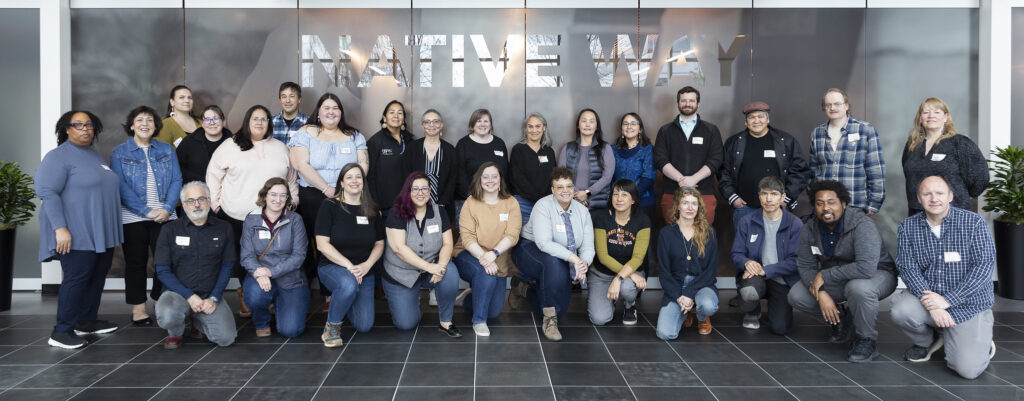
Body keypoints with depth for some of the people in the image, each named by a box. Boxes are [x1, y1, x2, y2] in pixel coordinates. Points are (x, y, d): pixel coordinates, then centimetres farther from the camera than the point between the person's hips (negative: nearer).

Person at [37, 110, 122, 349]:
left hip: (101, 232, 8)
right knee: (77, 277, -10)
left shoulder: (95, 155, 17)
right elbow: (47, 192, -17)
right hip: (77, 234, -8)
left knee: (97, 276, 11)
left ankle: (86, 321, 22)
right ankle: (61, 332, -4)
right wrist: (60, 228, -24)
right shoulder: (58, 156, -8)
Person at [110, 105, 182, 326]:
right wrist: (147, 211, -15)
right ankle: (138, 309, 15)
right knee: (136, 263, 6)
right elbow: (121, 187, -6)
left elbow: (176, 181, 4)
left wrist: (167, 209, -11)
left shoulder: (167, 150, 10)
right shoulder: (119, 153, 3)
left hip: (165, 216, 2)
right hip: (132, 218, -2)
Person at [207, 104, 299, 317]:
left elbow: (291, 178, 22)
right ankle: (246, 297, 13)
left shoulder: (280, 148, 16)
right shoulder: (230, 146, 7)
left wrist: (292, 201, 14)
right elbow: (214, 174, 8)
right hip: (236, 216, -1)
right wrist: (215, 202, 4)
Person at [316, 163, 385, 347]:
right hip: (333, 267, -4)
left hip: (365, 273, 4)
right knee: (349, 284, -40)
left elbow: (379, 244, 9)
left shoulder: (371, 210, 7)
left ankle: (346, 299, 30)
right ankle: (332, 326, -13)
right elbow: (322, 244, -11)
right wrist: (349, 265, -20)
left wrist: (367, 265, -11)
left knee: (364, 326, -3)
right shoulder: (329, 206, -5)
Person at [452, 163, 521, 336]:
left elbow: (512, 235, -12)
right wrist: (482, 257, -31)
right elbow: (467, 237, -14)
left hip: (498, 262, 3)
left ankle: (470, 300, 32)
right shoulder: (470, 203, -6)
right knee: (486, 272, -36)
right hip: (469, 255, -3)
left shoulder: (511, 203, -2)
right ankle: (479, 321, -19)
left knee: (494, 312, -2)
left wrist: (493, 253, -30)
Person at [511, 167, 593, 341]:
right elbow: (544, 242, -29)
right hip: (530, 250, -6)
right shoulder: (543, 206, -17)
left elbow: (588, 246, -5)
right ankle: (549, 319, -27)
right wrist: (573, 258, -37)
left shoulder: (582, 211, -1)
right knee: (554, 263, -40)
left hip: (564, 260, 6)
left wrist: (584, 264, -28)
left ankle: (530, 290, 28)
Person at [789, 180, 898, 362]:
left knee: (859, 288, -41)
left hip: (877, 274, -6)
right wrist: (821, 294, -24)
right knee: (796, 296, -13)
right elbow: (805, 266, -7)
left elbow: (866, 268, -39)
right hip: (836, 280, 6)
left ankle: (866, 340, -14)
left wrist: (824, 276, -31)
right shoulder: (810, 228, -8)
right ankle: (840, 318, 14)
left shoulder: (861, 224, -28)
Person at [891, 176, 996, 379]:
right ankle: (926, 341, 5)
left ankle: (979, 342, 22)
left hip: (969, 304, -2)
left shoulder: (974, 223, -7)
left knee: (968, 369, -16)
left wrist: (947, 300, -21)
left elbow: (984, 266, -14)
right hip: (927, 297, 2)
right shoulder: (908, 227, 0)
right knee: (901, 310, -31)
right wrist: (930, 303, -24)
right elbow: (908, 268, -8)